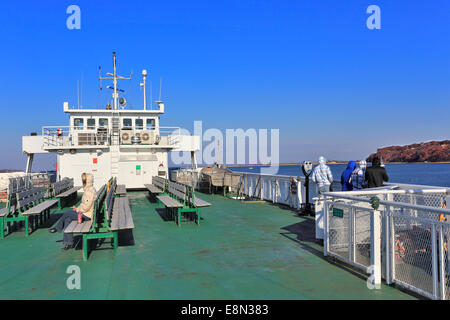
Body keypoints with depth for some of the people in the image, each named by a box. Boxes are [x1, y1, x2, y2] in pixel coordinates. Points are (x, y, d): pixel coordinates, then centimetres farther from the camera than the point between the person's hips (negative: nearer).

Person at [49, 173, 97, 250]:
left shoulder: (90, 192, -22)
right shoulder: (88, 189, 12)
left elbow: (86, 207, -24)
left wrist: (77, 209, -9)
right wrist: (78, 208, 7)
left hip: (86, 215, -9)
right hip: (85, 213, 9)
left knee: (66, 214, -7)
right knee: (68, 219, 1)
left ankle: (57, 228, 20)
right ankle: (69, 243, 7)